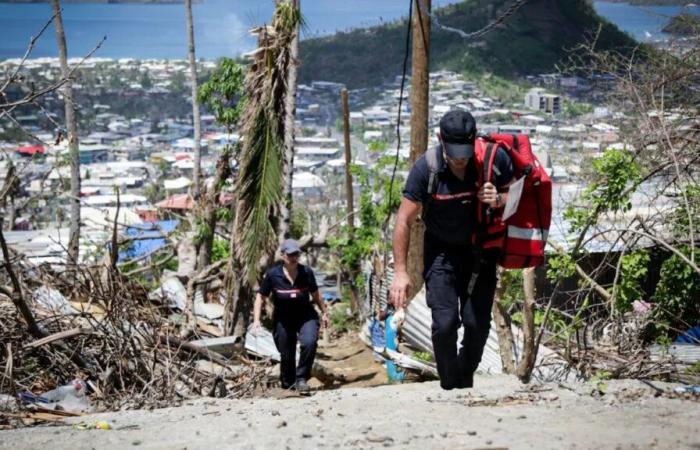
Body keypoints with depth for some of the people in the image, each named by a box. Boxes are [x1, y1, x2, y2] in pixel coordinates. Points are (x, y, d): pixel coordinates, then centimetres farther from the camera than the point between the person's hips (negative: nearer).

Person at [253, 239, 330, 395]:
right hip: (283, 319, 0)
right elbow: (260, 297, -1)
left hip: (305, 316, 0)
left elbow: (315, 294, 10)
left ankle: (301, 379, -12)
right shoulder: (273, 275, -10)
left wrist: (324, 312, 18)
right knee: (286, 355, 5)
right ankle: (288, 385, 30)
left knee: (309, 342, -26)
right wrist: (256, 320, -10)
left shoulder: (307, 272, -6)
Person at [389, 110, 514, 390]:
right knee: (445, 324, -13)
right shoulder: (425, 169, -20)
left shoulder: (495, 158, -17)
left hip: (480, 251, 1)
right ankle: (450, 388, 7)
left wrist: (499, 200, -25)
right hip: (442, 252, -1)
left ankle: (466, 381, 21)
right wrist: (400, 272, -16)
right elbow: (404, 221, -13)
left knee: (478, 323, -5)